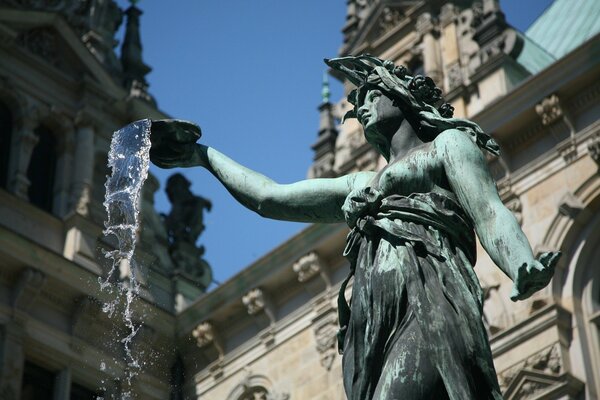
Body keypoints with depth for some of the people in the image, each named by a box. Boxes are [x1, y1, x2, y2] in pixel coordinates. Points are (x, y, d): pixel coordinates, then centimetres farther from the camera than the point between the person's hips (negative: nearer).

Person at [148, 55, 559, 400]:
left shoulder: (448, 144, 18)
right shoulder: (359, 185, 35)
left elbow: (490, 213, 1)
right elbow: (269, 198, 39)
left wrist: (525, 272, -19)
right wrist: (203, 155, 43)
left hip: (429, 310, -5)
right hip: (374, 330, 5)